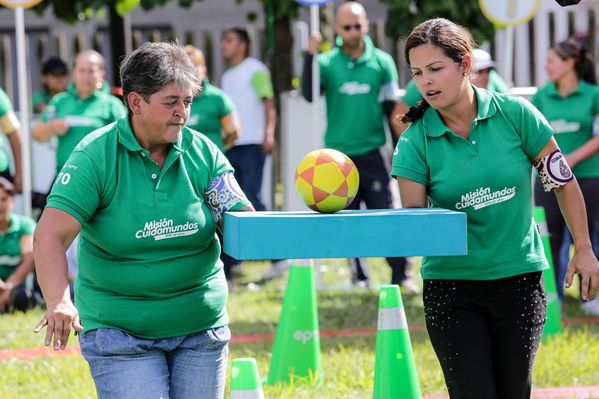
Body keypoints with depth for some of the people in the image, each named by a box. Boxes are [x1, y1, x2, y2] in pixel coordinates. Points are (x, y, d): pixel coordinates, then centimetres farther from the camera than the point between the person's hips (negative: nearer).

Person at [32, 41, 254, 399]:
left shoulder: (203, 152, 0)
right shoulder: (95, 156, -11)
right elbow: (50, 235, -18)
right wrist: (58, 302, -35)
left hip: (201, 327, 4)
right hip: (118, 330, -4)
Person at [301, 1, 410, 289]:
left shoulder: (382, 62, 2)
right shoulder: (326, 63, 1)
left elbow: (392, 108, 6)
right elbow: (308, 95, -13)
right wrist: (309, 57, -23)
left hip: (373, 151, -1)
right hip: (339, 154, 1)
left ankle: (400, 275, -3)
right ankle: (359, 276, 14)